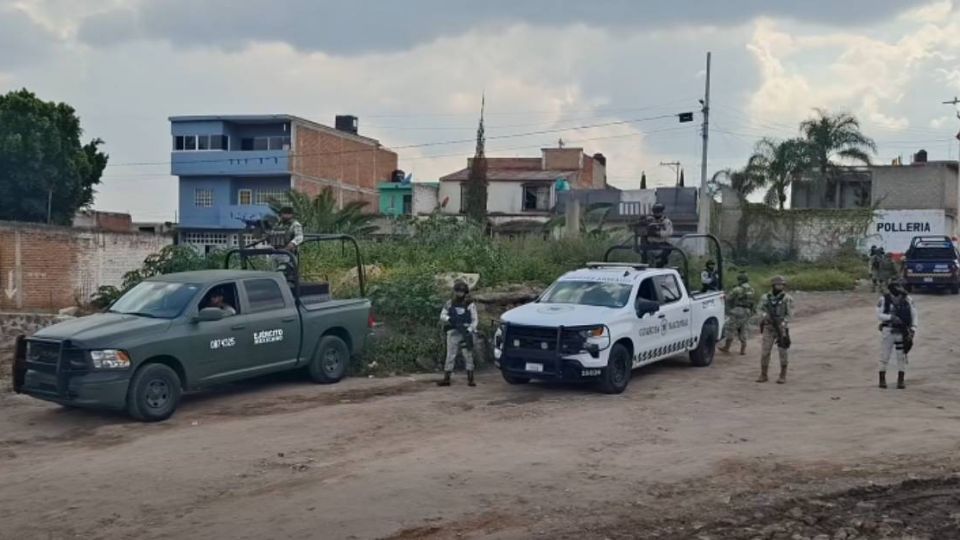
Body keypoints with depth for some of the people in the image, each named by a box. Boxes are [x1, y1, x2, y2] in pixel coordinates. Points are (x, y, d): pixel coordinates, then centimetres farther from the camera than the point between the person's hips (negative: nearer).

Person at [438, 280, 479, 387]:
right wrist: (449, 319, -15)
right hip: (453, 333, 2)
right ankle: (446, 379, 5)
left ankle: (470, 378, 3)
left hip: (466, 333, -2)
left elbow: (475, 320, -3)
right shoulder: (449, 304, 8)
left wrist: (469, 330, -17)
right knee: (450, 356, 3)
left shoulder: (470, 305, 1)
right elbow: (442, 316, 6)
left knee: (468, 356, -1)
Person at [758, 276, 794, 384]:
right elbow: (762, 311, 1)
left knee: (782, 352, 2)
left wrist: (782, 324, -18)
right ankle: (763, 375, 9)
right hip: (768, 328, 2)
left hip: (781, 329, -2)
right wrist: (765, 315, -20)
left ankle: (783, 376, 12)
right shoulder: (765, 298, 5)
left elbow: (789, 314, -6)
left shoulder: (787, 299, -3)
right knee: (764, 352, -1)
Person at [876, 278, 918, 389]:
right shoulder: (884, 299, -6)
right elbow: (879, 314, -9)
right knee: (884, 355, 3)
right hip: (888, 331, -1)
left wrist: (913, 329, -4)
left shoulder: (908, 300, -1)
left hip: (902, 332, 2)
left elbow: (913, 315, 4)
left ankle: (901, 380, 12)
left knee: (902, 356, 4)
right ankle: (882, 379, 14)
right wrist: (891, 317, -24)